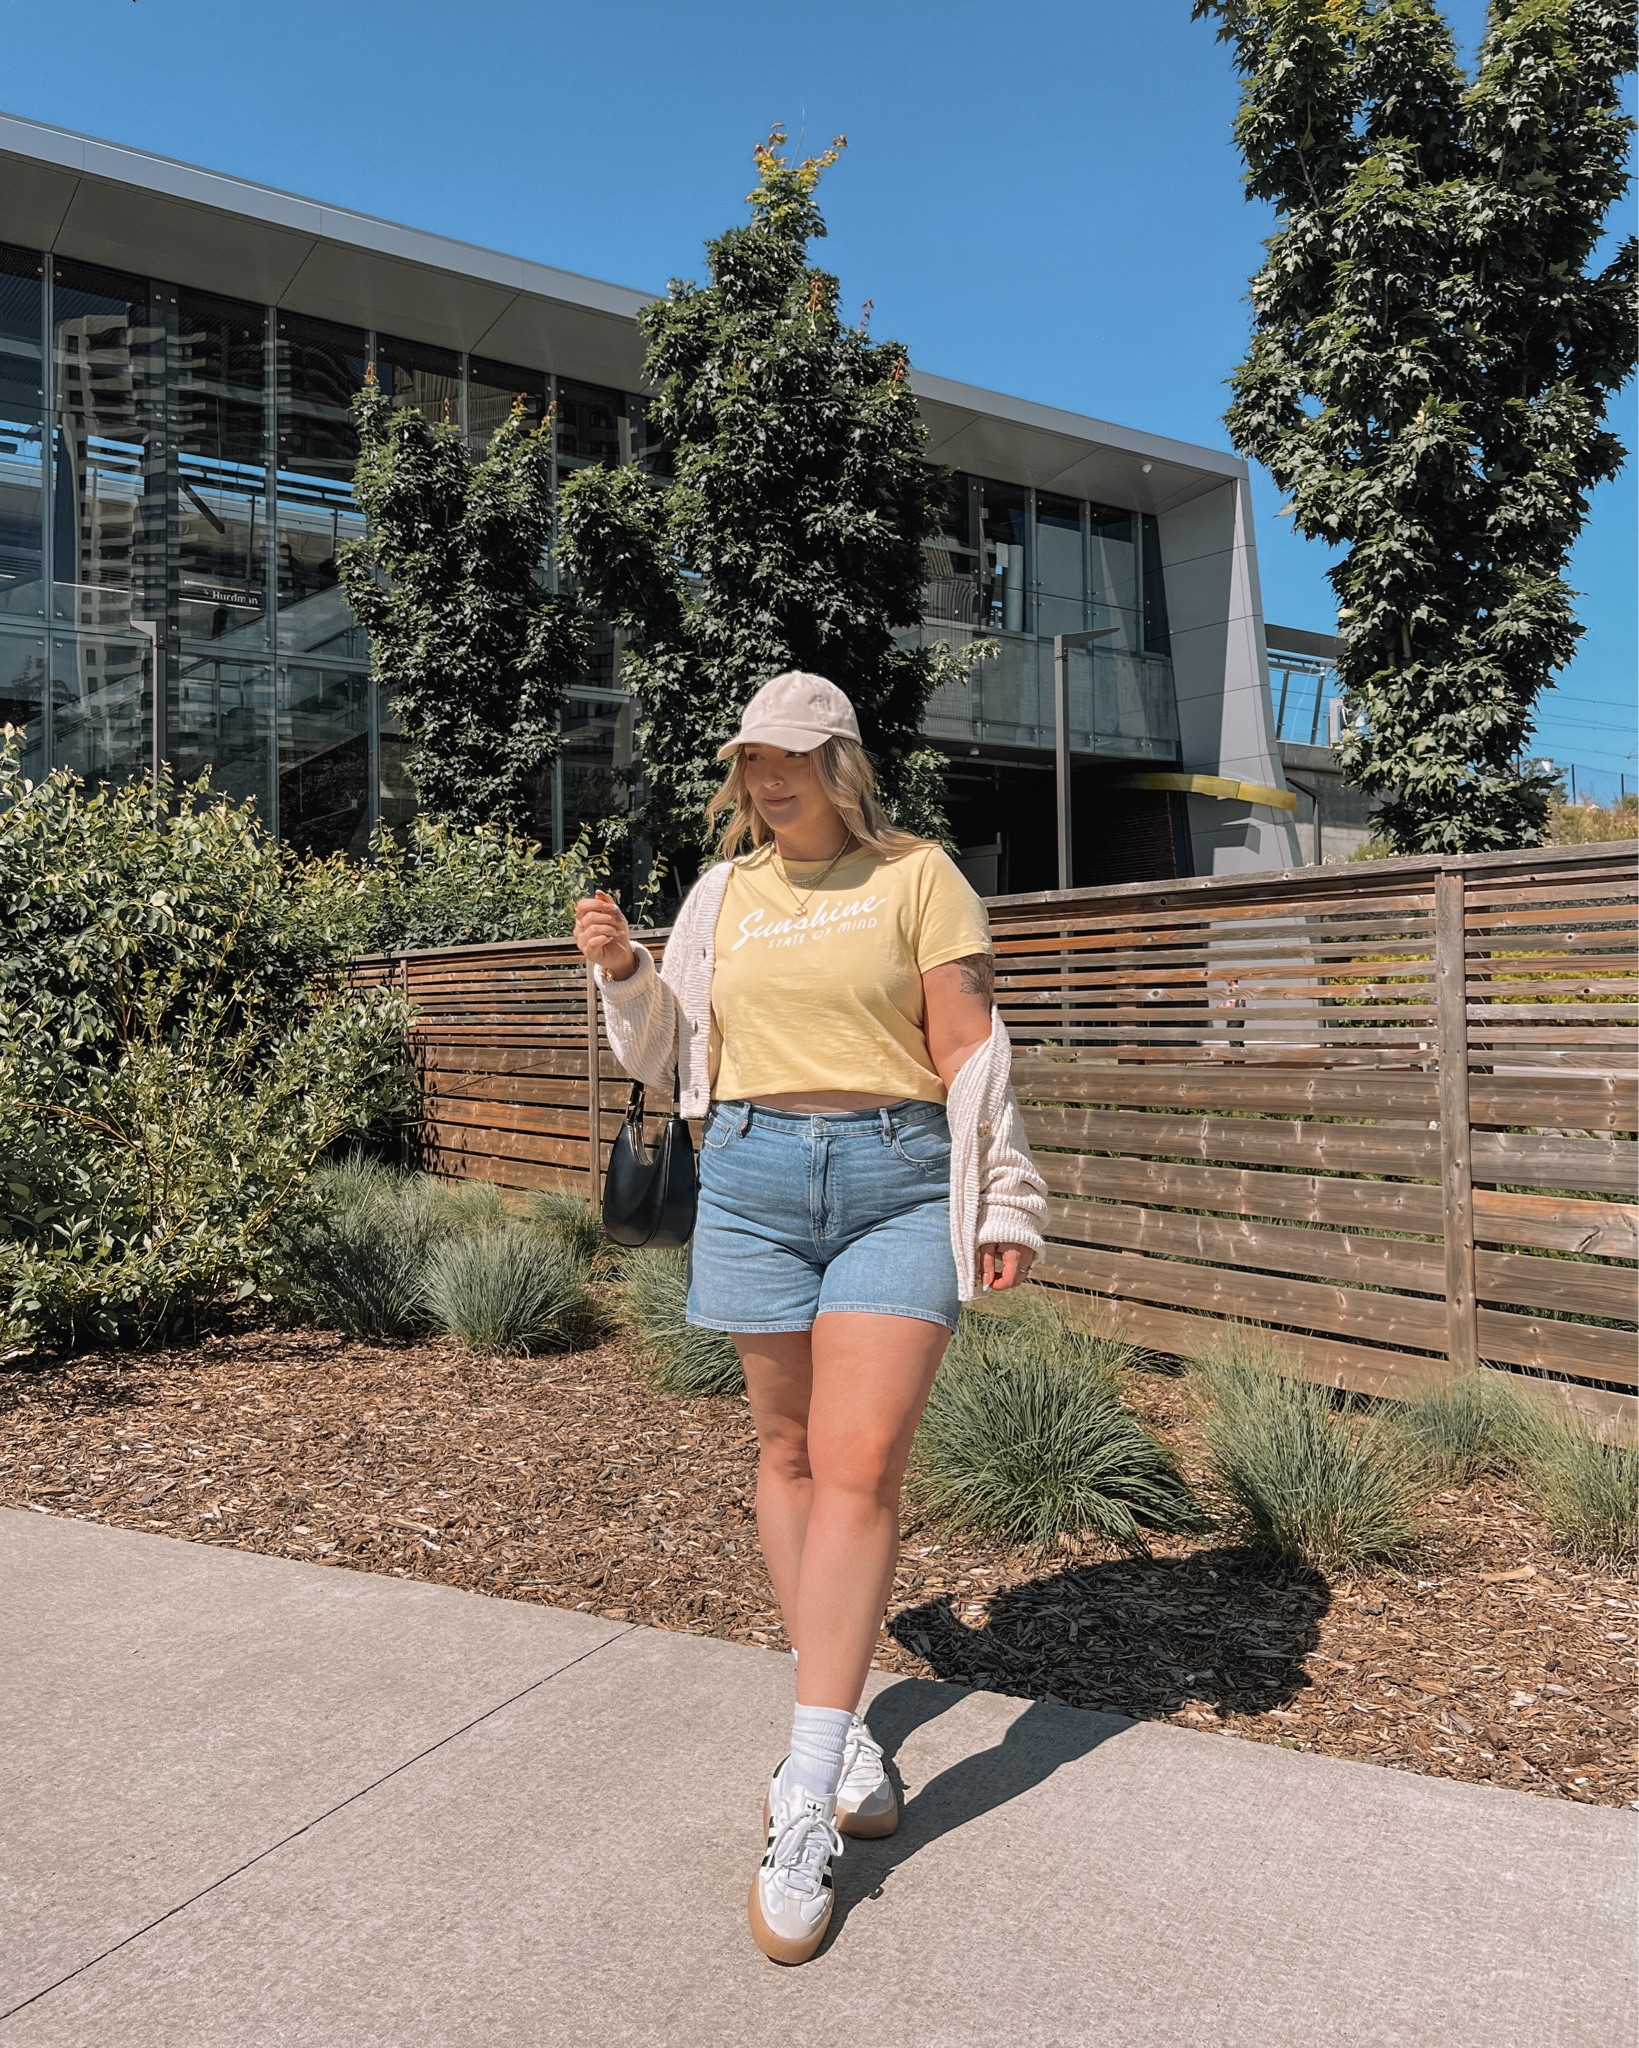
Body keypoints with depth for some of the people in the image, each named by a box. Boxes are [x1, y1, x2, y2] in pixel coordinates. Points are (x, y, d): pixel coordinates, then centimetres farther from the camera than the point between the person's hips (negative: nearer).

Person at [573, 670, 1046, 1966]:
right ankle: (843, 1724, 26)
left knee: (861, 1464, -9)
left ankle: (805, 1805, -4)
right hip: (755, 1178, 4)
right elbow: (668, 1057, 16)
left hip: (899, 1182, -3)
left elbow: (972, 1049, 0)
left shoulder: (917, 875, 1)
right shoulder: (724, 894, 11)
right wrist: (622, 970, -1)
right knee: (789, 1449, 9)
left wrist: (1008, 1206, -3)